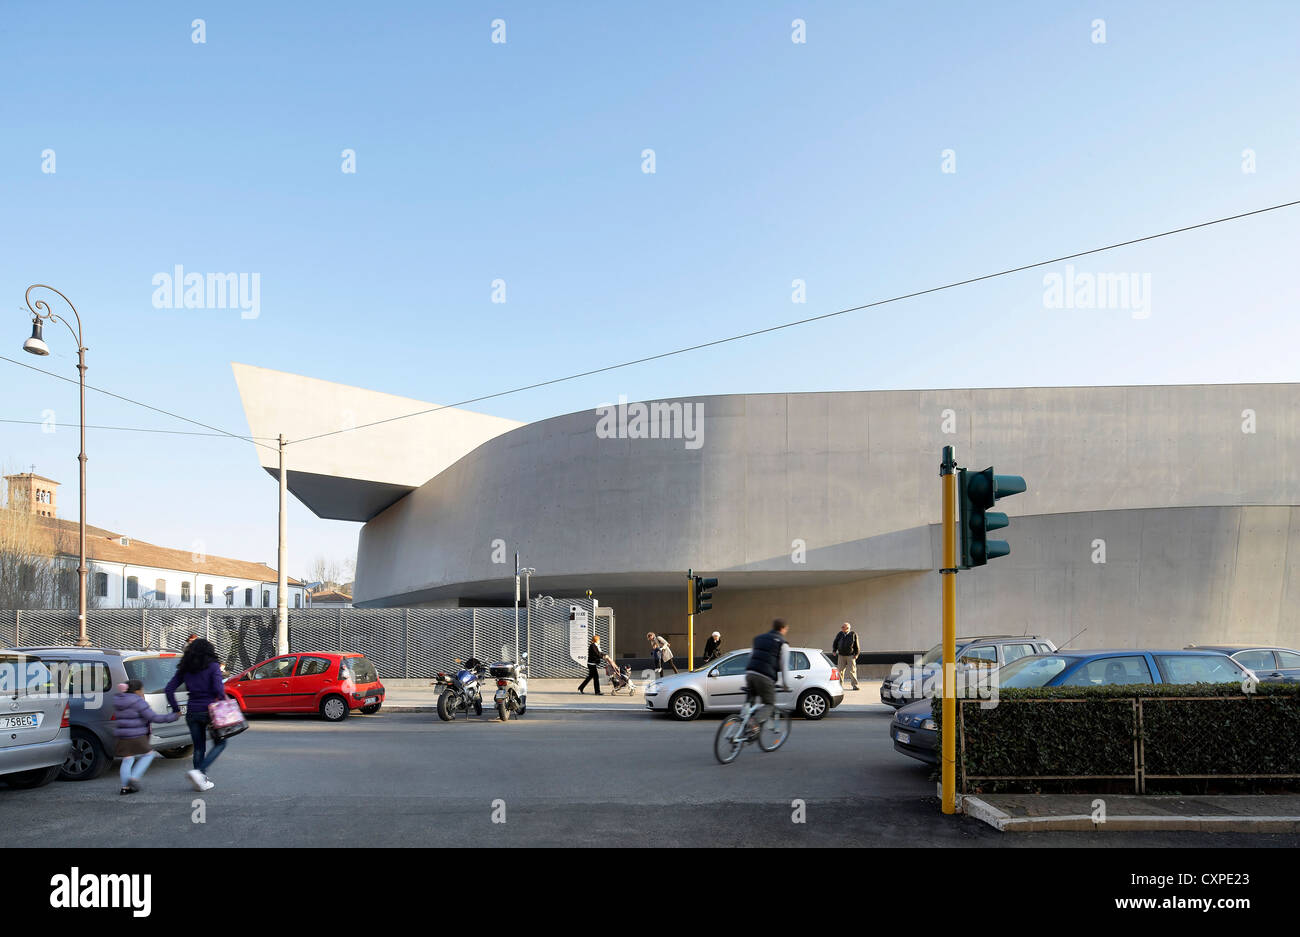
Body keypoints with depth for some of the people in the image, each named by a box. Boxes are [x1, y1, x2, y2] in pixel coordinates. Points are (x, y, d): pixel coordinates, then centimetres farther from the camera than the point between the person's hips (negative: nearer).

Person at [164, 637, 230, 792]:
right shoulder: (213, 666, -6)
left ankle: (202, 781, 16)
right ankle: (199, 771, -10)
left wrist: (176, 709, 9)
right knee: (220, 743, 8)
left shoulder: (184, 669, 8)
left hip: (192, 713, 5)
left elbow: (169, 689, 4)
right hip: (209, 710, -4)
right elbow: (219, 689, -16)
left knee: (199, 747, 15)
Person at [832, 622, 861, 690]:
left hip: (850, 656, -3)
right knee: (841, 670, 4)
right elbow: (835, 643, 12)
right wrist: (834, 650, 0)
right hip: (841, 656, 3)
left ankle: (855, 685, -2)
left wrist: (856, 654, -5)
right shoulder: (840, 634, 3)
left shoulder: (853, 634, -4)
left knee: (852, 670, -7)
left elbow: (856, 645, 1)